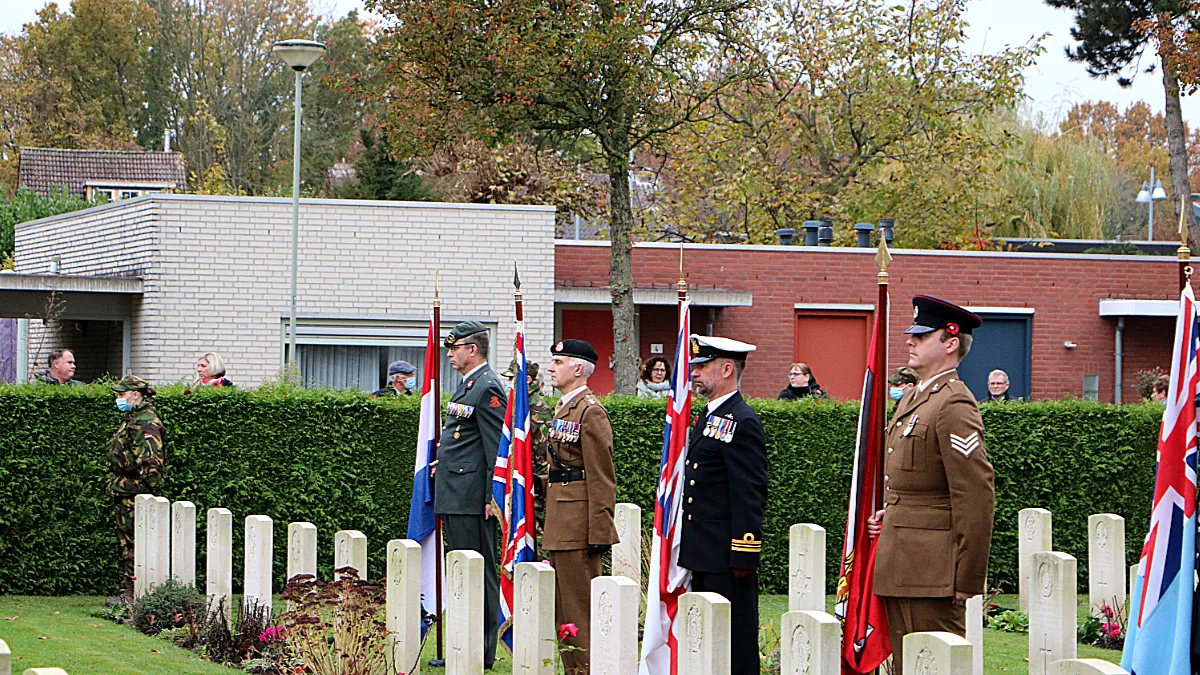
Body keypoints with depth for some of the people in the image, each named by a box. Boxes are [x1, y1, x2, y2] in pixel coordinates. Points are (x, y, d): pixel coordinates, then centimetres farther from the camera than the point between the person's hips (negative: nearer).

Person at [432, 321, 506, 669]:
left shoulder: (488, 388, -13)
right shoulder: (467, 385, 18)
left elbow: (497, 447, -17)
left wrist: (492, 497, -19)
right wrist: (444, 463, 18)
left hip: (473, 497, -10)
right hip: (454, 496, 10)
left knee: (479, 572, -6)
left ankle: (483, 652, -2)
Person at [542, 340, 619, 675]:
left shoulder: (590, 412, -14)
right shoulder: (564, 407, 16)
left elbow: (601, 478, -17)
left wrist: (599, 532, -19)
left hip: (579, 523, -10)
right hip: (561, 526, 10)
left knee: (580, 606, -7)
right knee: (563, 608, 13)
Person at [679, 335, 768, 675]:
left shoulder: (742, 423, -14)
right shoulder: (710, 417, 17)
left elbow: (750, 496, -18)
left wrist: (743, 557, -20)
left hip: (726, 558, -10)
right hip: (704, 556, 10)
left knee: (735, 641, -6)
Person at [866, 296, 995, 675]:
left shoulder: (954, 405, -15)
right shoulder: (914, 398, 17)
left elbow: (977, 495, -19)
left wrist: (968, 584, -18)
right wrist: (891, 514, 11)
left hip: (933, 577, -10)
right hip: (902, 572, 10)